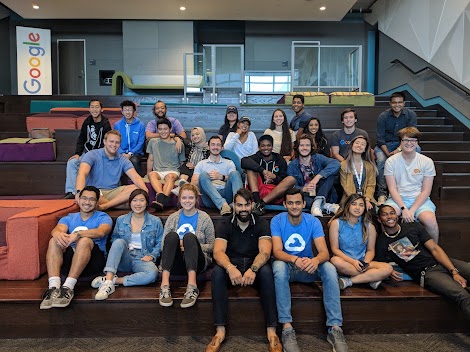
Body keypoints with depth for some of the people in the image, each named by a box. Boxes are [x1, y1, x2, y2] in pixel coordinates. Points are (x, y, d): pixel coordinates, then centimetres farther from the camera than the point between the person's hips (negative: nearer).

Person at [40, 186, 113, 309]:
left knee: (85, 240, -31)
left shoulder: (103, 217, 9)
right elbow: (56, 230, -4)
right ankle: (54, 287, -36)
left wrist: (77, 234, -31)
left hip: (93, 260, -3)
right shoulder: (69, 218, 20)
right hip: (69, 258, 3)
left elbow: (101, 232, -15)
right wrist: (58, 233, -29)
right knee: (54, 241, -22)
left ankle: (68, 287, -39)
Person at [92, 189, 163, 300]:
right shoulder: (121, 220, 13)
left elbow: (160, 243, 8)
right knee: (119, 242, -31)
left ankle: (115, 280, -26)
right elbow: (114, 239, 17)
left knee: (153, 273, -36)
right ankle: (108, 281, -39)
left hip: (142, 259, -1)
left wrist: (152, 255, -8)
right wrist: (117, 253, -4)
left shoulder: (155, 221, 8)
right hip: (125, 260, 2)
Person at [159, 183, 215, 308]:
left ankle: (192, 285, -46)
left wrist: (192, 246, -9)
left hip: (198, 262, -1)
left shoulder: (204, 218, 9)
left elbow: (212, 246, 7)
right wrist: (177, 244, -8)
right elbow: (164, 245, 13)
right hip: (176, 263, 2)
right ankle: (164, 284, -41)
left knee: (189, 236, -30)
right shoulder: (173, 218, 15)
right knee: (172, 235, -27)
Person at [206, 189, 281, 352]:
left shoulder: (261, 224, -2)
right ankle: (220, 331, -29)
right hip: (232, 266, 1)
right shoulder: (224, 225, 0)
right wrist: (230, 268, -39)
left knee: (266, 271, -34)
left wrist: (253, 269, -39)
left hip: (255, 266, -1)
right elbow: (218, 252, -16)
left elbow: (265, 252, -16)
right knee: (217, 271, -31)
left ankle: (272, 331, -28)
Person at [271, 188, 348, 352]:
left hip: (308, 267, 2)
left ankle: (335, 327, -25)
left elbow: (324, 252, -18)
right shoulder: (277, 221, -12)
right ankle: (287, 327, -35)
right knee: (278, 266, -36)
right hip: (287, 265, -1)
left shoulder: (313, 221, -8)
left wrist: (315, 260, -43)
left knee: (330, 268, -28)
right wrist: (295, 260, -44)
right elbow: (277, 251, -22)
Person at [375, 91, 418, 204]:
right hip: (385, 145, -1)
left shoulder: (411, 114, -5)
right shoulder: (383, 116, -8)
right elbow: (380, 139, -9)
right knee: (381, 160, -32)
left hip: (403, 144, 1)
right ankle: (382, 193, -28)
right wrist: (388, 154, -25)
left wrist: (399, 149, -28)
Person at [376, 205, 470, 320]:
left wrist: (454, 271, -8)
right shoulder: (381, 242, 5)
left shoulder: (414, 227, 10)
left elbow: (435, 249, 4)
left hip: (442, 263, 4)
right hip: (425, 273, -4)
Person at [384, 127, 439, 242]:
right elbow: (392, 188, -4)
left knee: (430, 221, -30)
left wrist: (412, 210, -14)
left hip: (419, 199, 1)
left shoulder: (427, 162, 1)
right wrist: (403, 208, -17)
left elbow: (426, 191, -2)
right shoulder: (391, 161, 1)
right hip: (398, 199, 0)